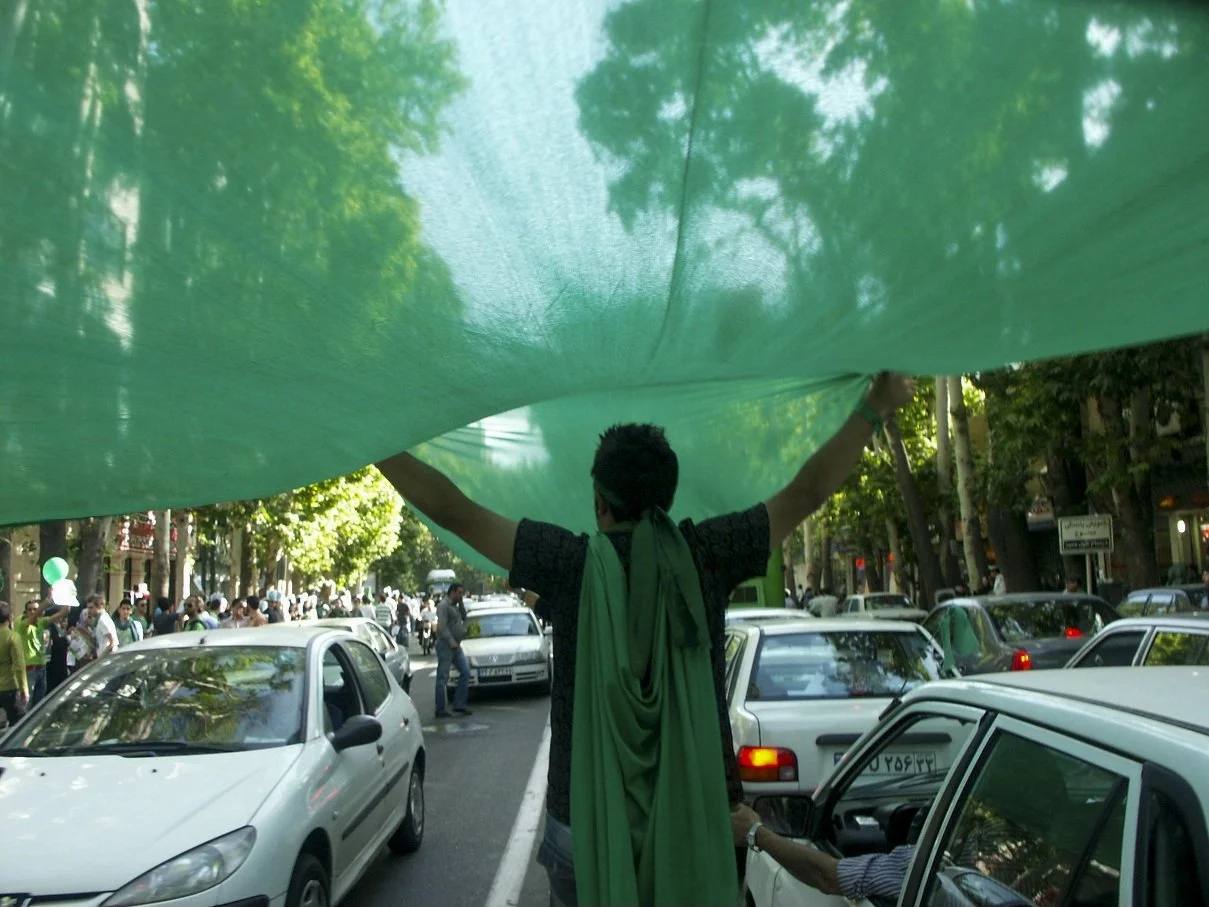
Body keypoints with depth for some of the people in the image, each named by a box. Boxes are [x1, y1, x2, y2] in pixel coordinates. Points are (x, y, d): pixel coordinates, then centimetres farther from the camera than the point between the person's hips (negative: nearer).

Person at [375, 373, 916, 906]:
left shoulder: (568, 562, -9)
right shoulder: (705, 555, -5)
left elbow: (451, 510, -4)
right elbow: (807, 493, 2)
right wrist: (875, 407, 12)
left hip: (586, 815, -1)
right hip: (696, 817, 2)